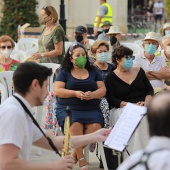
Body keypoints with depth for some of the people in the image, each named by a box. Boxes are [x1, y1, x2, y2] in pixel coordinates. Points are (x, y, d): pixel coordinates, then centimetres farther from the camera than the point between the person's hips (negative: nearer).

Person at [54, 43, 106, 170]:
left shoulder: (93, 71, 19)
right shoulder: (64, 72, 12)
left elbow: (103, 89, 11)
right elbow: (57, 90, 1)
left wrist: (92, 95, -11)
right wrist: (75, 93, -13)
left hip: (91, 109, 2)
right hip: (68, 108, -2)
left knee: (96, 126, -31)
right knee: (75, 125, -36)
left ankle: (74, 155, -14)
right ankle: (81, 159, -22)